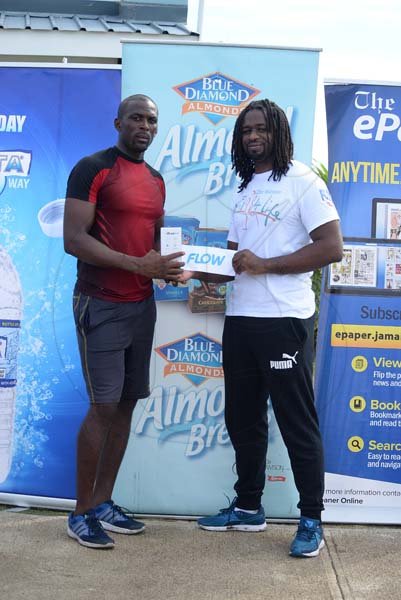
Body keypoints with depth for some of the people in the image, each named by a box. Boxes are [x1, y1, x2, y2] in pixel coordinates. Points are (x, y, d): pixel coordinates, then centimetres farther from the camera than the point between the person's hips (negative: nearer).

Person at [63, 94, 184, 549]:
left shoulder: (156, 179, 15)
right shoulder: (93, 169, -8)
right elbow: (73, 240, -16)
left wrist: (166, 268, 2)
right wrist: (139, 265, -22)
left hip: (142, 305, 8)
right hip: (101, 305, -7)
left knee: (126, 405, 8)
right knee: (104, 406, -7)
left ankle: (103, 503, 19)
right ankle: (81, 513, 7)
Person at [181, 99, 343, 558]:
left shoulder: (302, 180, -5)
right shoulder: (245, 189, 19)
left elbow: (332, 248, -14)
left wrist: (264, 264, -16)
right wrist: (197, 271, 2)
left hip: (284, 321, -8)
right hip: (239, 318, 8)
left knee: (297, 424, 0)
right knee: (242, 419, 14)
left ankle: (311, 520, 11)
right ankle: (248, 507, 29)